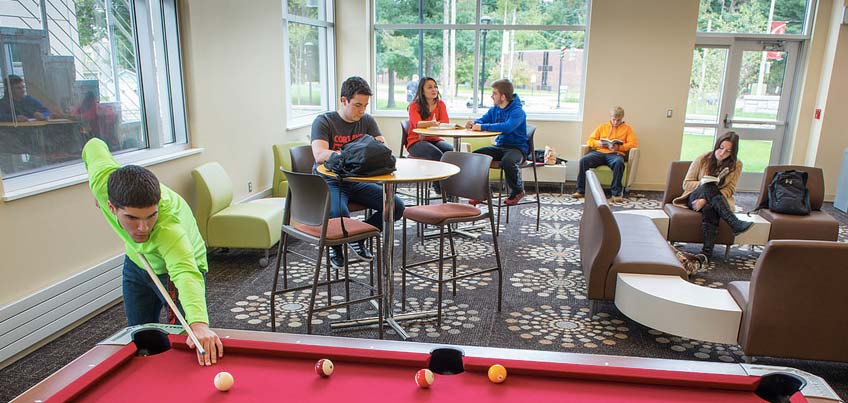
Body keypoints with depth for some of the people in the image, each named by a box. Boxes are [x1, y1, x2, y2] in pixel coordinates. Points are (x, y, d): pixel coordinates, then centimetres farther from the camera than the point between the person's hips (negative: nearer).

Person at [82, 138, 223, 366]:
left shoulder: (169, 227, -47)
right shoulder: (103, 181, -33)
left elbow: (186, 273, -64)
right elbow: (94, 145, -10)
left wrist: (199, 323, -80)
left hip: (182, 264, -5)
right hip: (136, 263, 5)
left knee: (186, 342, -4)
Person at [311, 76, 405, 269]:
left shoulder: (367, 121, 6)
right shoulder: (323, 121, -9)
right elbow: (319, 155, -26)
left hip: (357, 181, 5)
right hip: (330, 182, -5)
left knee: (397, 206, -14)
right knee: (339, 214, -37)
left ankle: (358, 238, 10)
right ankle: (335, 246, 1)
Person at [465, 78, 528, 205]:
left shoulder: (517, 111, -17)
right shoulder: (494, 110, 8)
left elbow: (507, 127, -34)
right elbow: (483, 120, 15)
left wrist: (483, 127, -34)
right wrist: (474, 123, -11)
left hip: (517, 147, -7)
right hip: (500, 146, 7)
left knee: (507, 161, -39)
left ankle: (517, 191, -10)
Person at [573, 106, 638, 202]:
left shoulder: (627, 128, 17)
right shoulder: (602, 127, 23)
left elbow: (634, 143, 4)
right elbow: (590, 140, 18)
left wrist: (618, 147, -13)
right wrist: (598, 143, -5)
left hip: (615, 154, -2)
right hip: (599, 152, 2)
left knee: (619, 162, -39)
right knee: (584, 160, -28)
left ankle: (616, 193, -32)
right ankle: (581, 190, -22)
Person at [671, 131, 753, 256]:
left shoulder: (736, 165, 2)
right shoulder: (702, 159, 0)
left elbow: (729, 190, -6)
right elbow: (686, 184, 1)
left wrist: (706, 199, -23)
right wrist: (703, 184, -22)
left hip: (719, 201, 0)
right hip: (695, 198, 0)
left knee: (709, 208, -39)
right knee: (708, 186, -36)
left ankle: (707, 251, -47)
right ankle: (735, 223, -43)